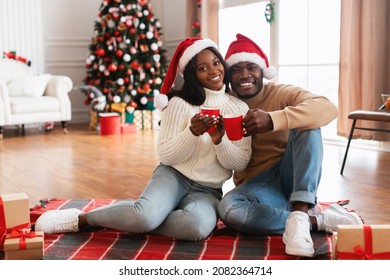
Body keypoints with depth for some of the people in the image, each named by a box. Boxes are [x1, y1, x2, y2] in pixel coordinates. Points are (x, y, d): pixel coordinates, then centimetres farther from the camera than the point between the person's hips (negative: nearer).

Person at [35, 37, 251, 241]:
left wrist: (219, 140, -18)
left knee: (199, 226, -35)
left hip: (207, 190, 2)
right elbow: (165, 155, -6)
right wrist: (193, 133, -22)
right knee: (146, 215, -35)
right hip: (173, 176, -2)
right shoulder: (180, 103, -3)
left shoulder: (239, 108, 4)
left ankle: (134, 223, -13)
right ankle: (81, 219, -11)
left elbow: (241, 163, 0)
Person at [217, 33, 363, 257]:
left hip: (293, 176, 0)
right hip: (257, 184, 1)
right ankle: (317, 220, -25)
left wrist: (273, 120, -37)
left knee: (306, 125, -25)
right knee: (228, 208, -33)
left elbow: (328, 108, -25)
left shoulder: (281, 93, -3)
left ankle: (299, 215, -37)